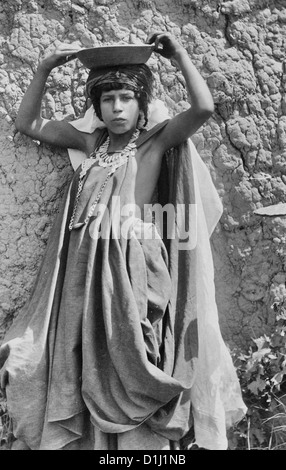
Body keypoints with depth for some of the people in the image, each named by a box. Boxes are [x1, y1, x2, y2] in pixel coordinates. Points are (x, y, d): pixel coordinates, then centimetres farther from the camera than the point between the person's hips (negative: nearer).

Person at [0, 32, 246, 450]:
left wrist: (180, 57, -2)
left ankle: (141, 442, 6)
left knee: (130, 363, -6)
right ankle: (92, 440, 17)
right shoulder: (91, 142, 15)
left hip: (135, 266, -4)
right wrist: (45, 70, 12)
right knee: (91, 366, 6)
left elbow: (204, 107, -12)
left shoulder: (157, 140, 4)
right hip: (88, 267, 5)